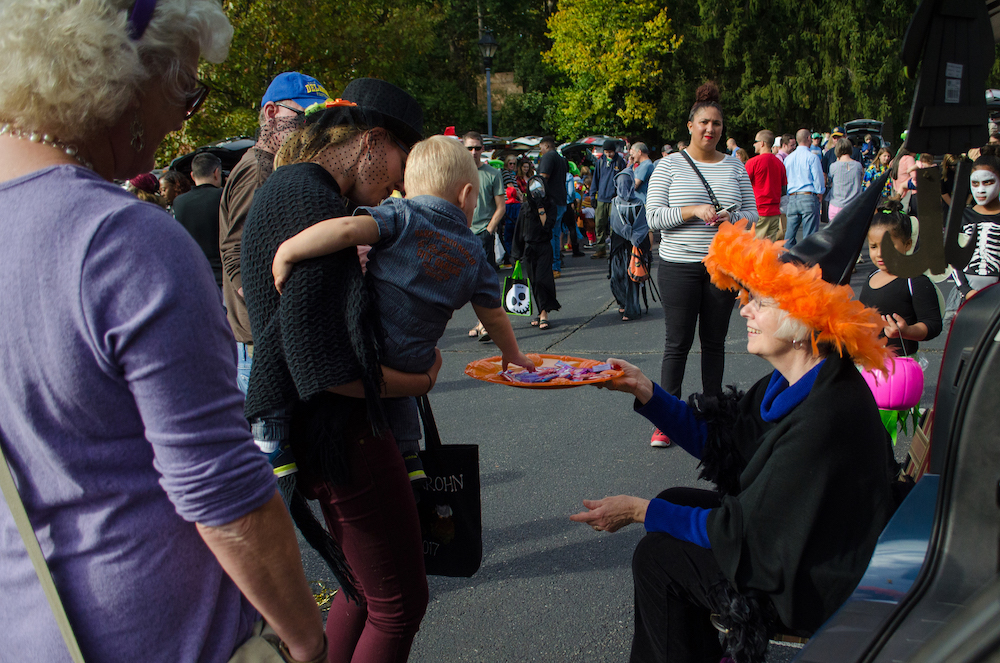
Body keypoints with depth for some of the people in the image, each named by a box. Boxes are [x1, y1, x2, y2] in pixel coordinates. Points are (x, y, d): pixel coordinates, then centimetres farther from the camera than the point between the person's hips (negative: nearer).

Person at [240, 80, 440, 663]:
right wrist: (421, 381, -13)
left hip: (320, 431, 11)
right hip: (339, 429, -11)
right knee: (399, 602, 3)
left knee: (363, 588, 24)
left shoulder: (287, 187, 13)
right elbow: (320, 362, -26)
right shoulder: (312, 202, -20)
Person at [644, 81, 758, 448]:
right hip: (679, 266, -3)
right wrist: (693, 211, -19)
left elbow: (752, 214, 10)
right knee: (677, 343, 1)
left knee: (714, 341, 10)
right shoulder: (669, 165, 0)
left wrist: (731, 218, -11)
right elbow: (653, 216, -7)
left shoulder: (734, 166, 9)